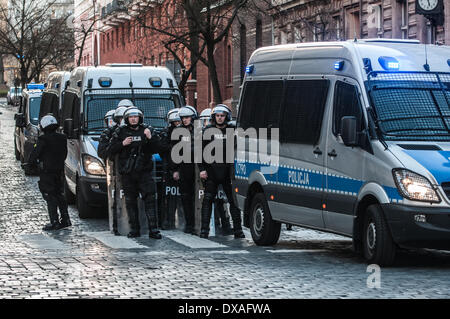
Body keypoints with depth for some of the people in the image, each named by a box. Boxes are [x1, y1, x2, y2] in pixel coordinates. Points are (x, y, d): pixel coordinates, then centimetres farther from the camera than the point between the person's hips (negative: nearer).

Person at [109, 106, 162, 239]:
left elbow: (156, 149, 5)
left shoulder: (146, 130, 8)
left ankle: (153, 229, -10)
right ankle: (134, 229, 11)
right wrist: (122, 144, -10)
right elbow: (111, 150, 5)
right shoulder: (120, 132, 8)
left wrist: (150, 138, -11)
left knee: (150, 198, -9)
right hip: (127, 173, 1)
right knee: (130, 201, 4)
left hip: (144, 172, -1)